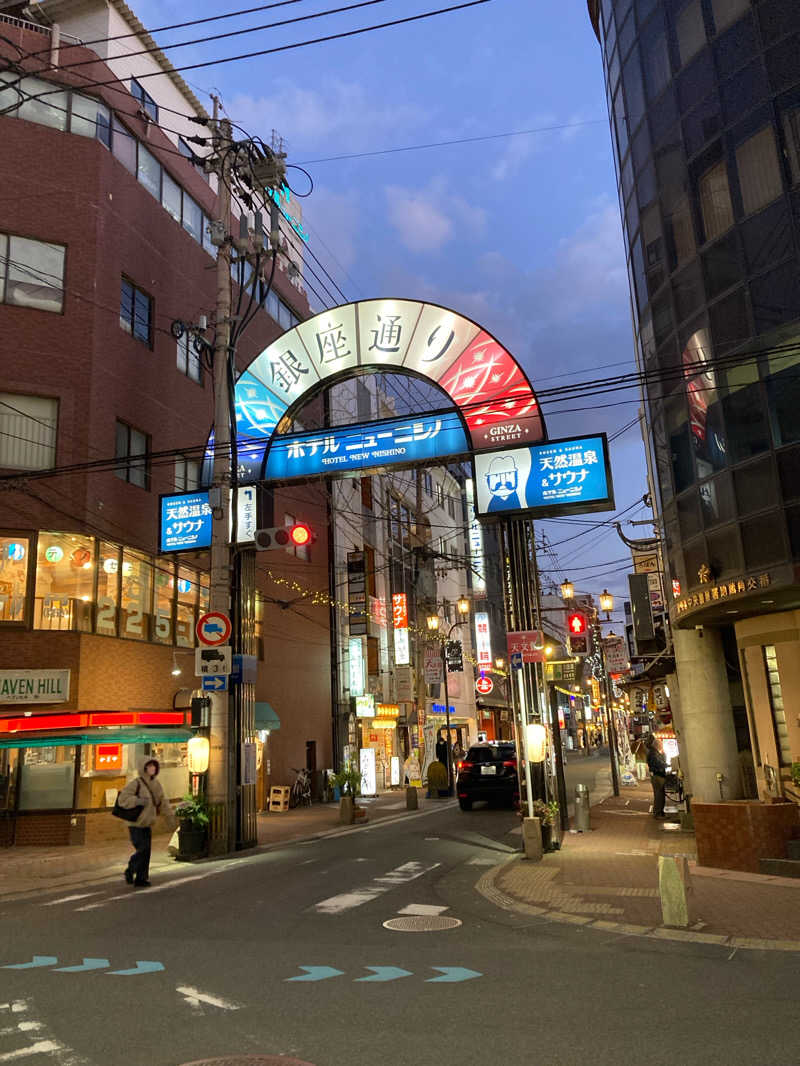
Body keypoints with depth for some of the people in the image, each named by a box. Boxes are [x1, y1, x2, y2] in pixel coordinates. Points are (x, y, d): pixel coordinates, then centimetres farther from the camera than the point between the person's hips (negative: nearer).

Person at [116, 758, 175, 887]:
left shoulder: (156, 785, 7)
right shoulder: (136, 783, -15)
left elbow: (163, 802, 15)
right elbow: (123, 799, -22)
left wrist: (170, 817, 11)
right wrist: (139, 801, -31)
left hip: (147, 824, 7)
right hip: (135, 824, -7)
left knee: (146, 852, 5)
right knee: (142, 850, -13)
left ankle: (141, 879, 14)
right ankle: (130, 871, 10)